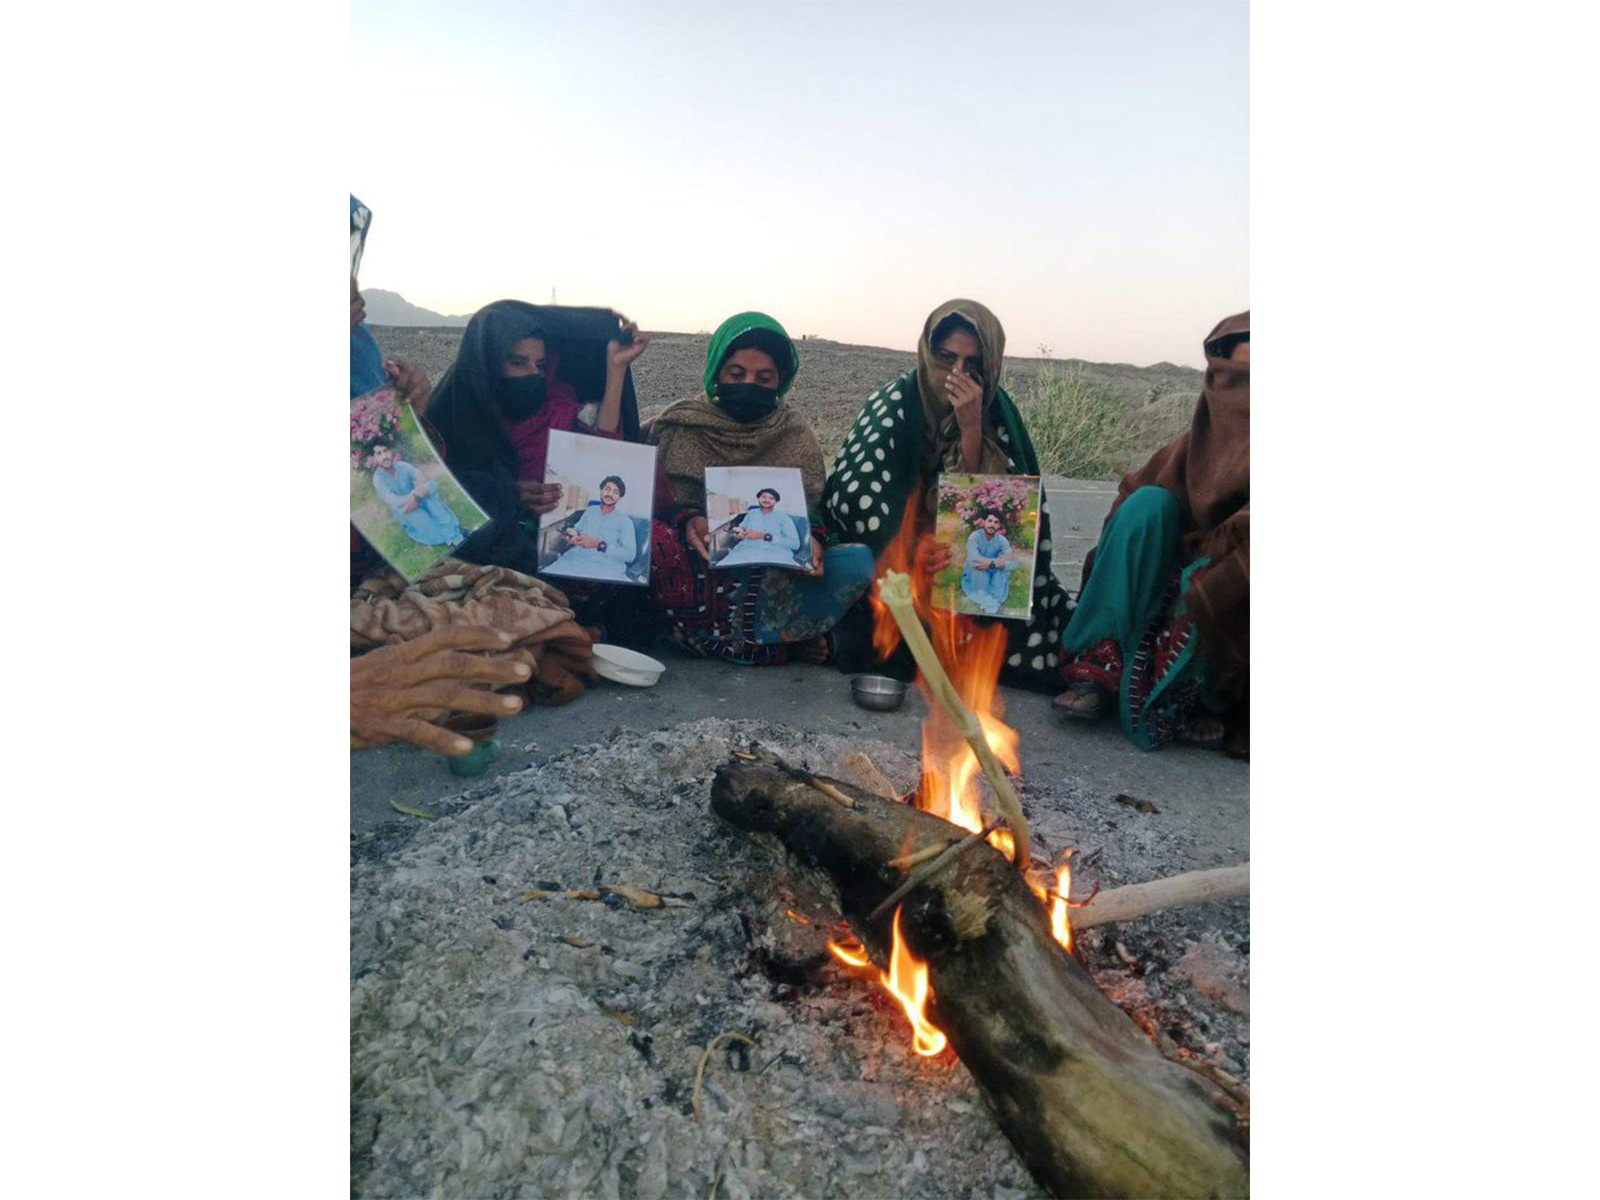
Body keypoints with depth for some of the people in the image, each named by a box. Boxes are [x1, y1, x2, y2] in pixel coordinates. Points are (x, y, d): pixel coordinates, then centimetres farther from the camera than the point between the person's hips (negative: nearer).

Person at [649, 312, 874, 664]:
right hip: (700, 568, -1)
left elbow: (809, 510, 4)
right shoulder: (682, 427, 4)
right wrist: (688, 522, -26)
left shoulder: (797, 437, 9)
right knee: (649, 547, -35)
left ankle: (721, 634, -25)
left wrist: (810, 540, -21)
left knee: (858, 562, -24)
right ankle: (782, 637, -25)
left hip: (773, 574, 2)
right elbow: (667, 499, -1)